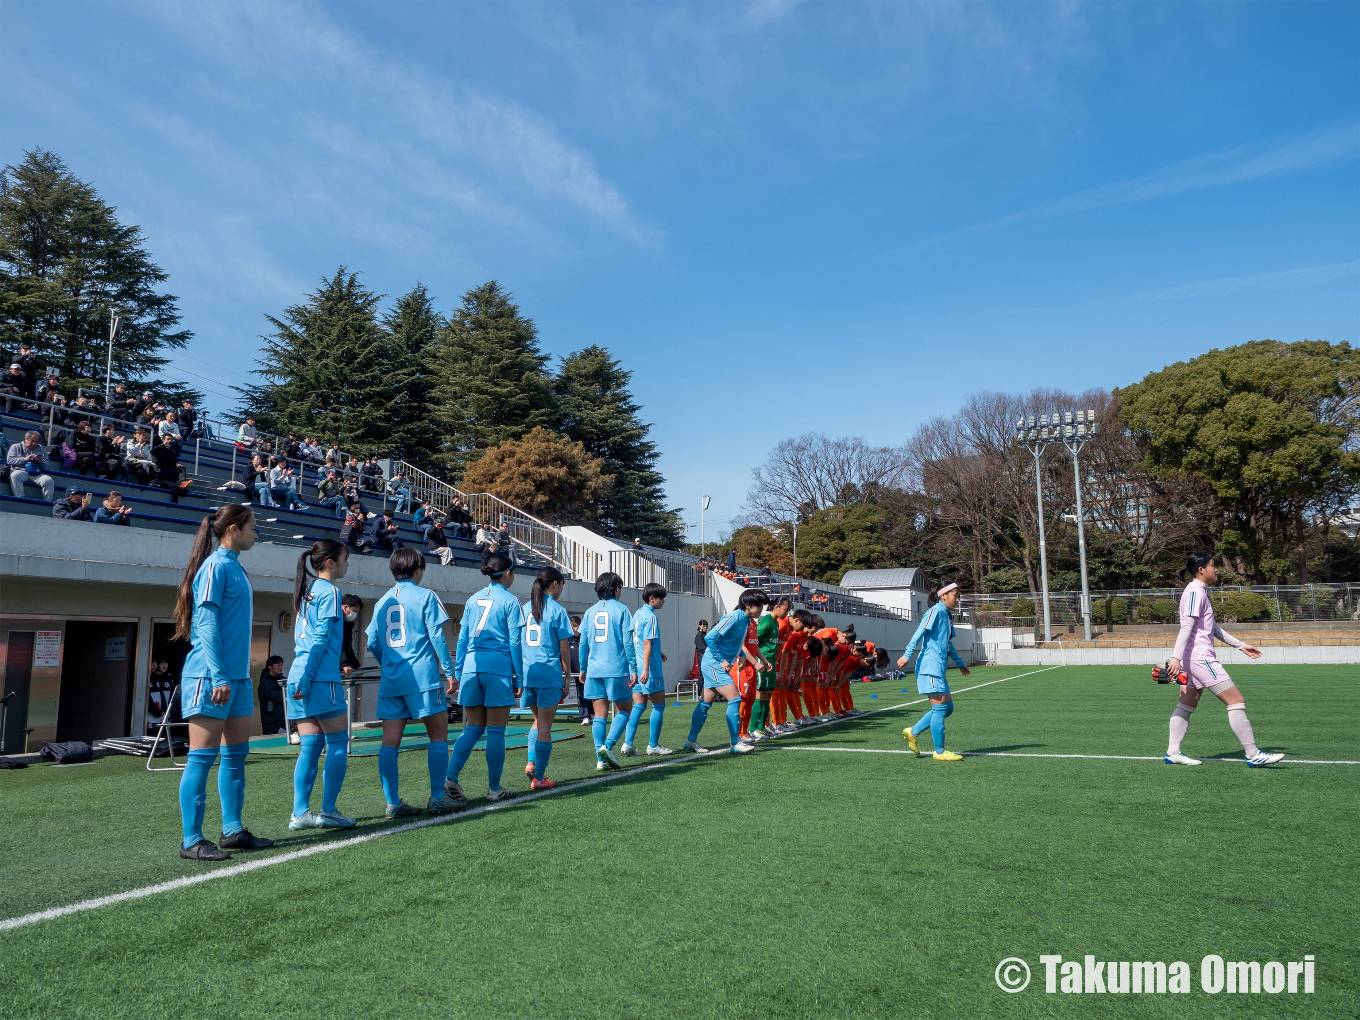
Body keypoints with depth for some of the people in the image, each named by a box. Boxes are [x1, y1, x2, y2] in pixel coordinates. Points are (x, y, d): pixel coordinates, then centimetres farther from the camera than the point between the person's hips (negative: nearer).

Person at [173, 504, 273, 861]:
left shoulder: (235, 567, 15)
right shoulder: (215, 566, -11)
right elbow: (206, 624, -17)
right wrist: (219, 678, -20)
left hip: (236, 677, 9)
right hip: (211, 678, -9)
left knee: (236, 753, 11)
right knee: (202, 757, -3)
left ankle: (232, 830, 20)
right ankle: (192, 841, 4)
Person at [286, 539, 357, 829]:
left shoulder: (308, 591, 19)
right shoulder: (329, 591, -7)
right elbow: (320, 638, -12)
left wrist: (301, 680, 21)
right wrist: (306, 680, -14)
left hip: (299, 679, 8)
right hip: (321, 678, -8)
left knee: (310, 746, 7)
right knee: (338, 743, -2)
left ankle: (300, 813, 5)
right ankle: (328, 811, -2)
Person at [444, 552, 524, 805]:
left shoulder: (473, 599, 13)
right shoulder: (509, 601, -2)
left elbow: (462, 639, 13)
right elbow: (514, 642, -3)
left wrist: (458, 673, 17)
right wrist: (519, 678, 2)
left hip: (471, 667, 5)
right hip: (498, 668, -5)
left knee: (472, 728, 10)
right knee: (496, 731, 3)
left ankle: (450, 777, -5)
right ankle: (494, 789, 10)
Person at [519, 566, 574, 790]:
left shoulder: (525, 608, 9)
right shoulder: (557, 610, -7)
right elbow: (564, 648, -7)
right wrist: (568, 676, 1)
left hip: (527, 672, 6)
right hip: (549, 673, -5)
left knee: (539, 720, 23)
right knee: (545, 725, 2)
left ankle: (531, 763, 10)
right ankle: (538, 778, 6)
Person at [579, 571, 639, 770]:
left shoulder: (590, 611, 10)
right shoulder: (621, 609, -3)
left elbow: (583, 643, 12)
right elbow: (628, 642, -7)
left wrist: (583, 669, 20)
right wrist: (634, 669, -5)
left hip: (594, 670, 4)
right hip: (617, 670, -4)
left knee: (599, 714, 7)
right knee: (624, 710, 8)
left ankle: (600, 757, 3)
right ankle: (607, 746, -10)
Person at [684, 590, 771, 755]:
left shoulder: (746, 620, 11)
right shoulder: (734, 617, -17)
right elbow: (710, 637, -23)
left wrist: (756, 662, 25)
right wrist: (721, 660, -18)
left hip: (713, 666, 9)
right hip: (714, 664, -9)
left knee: (705, 704, 13)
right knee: (734, 699, -11)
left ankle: (691, 741, 21)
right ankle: (736, 743, -5)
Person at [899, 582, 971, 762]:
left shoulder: (948, 616, 19)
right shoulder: (935, 611, -8)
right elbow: (919, 633, -17)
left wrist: (960, 664, 39)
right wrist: (907, 655, -26)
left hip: (939, 669, 10)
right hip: (930, 667, -10)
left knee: (948, 707, 8)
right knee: (940, 707, -7)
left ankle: (913, 732, 15)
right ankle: (939, 752, 0)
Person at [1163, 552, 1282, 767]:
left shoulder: (1200, 592, 18)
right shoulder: (1195, 592, -13)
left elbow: (1214, 628, 25)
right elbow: (1186, 627, -21)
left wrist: (1240, 645, 26)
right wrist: (1176, 657, -27)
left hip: (1193, 660, 11)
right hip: (1201, 658, -11)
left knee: (1186, 706, 10)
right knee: (1236, 702, -6)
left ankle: (1173, 753, 13)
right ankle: (1253, 755, -1)